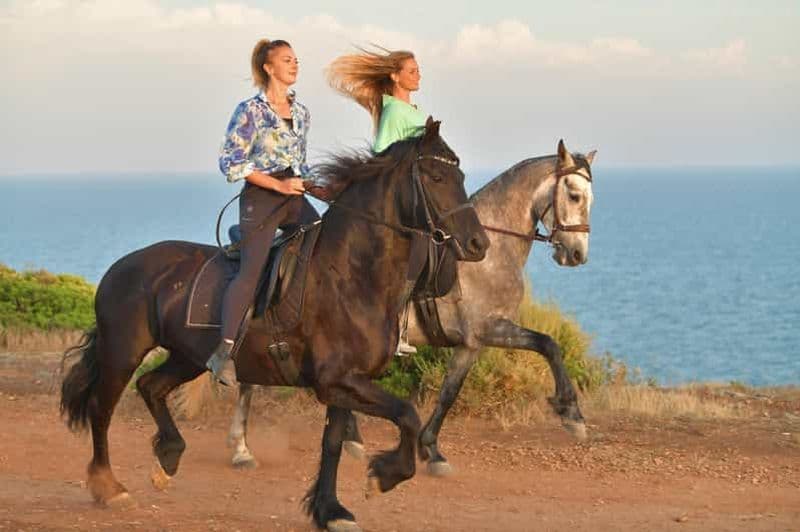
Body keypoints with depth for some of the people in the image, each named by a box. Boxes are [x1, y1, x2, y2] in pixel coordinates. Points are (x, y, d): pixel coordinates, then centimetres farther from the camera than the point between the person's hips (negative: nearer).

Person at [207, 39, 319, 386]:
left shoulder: (301, 112, 17)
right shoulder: (251, 111, -3)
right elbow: (230, 162, -9)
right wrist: (278, 185, -12)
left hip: (294, 199, 7)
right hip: (260, 199, -7)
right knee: (251, 271, -19)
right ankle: (224, 351, -25)